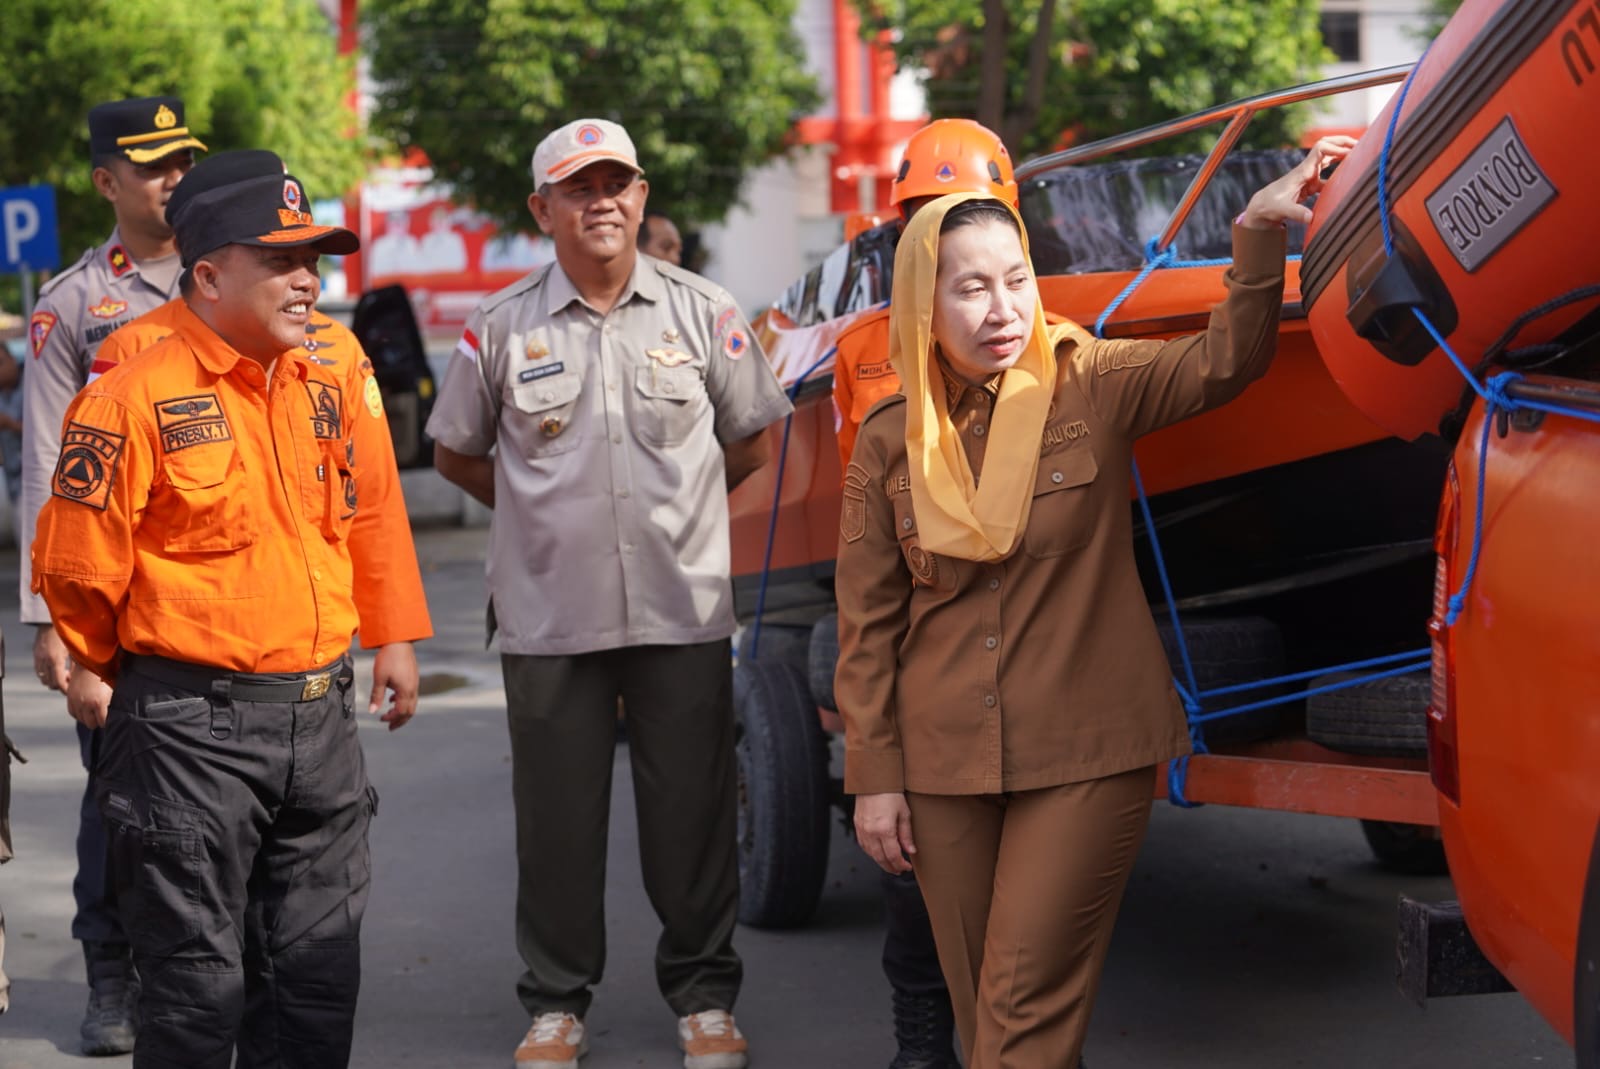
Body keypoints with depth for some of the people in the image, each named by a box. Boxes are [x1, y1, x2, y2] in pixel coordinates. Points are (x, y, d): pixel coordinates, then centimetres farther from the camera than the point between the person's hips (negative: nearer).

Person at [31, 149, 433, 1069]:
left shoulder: (337, 381, 5)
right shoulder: (136, 395, -13)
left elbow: (374, 517, 17)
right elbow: (80, 554, -6)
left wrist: (394, 638, 18)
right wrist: (91, 663, 4)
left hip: (322, 712, 6)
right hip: (191, 718, -5)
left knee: (319, 973, 13)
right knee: (198, 980, 3)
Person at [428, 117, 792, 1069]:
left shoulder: (703, 312, 3)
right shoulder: (502, 327, 2)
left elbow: (750, 440, 14)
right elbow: (456, 451, 14)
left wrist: (671, 507, 11)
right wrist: (548, 512, 10)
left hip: (684, 608, 0)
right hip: (550, 617, 0)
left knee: (693, 812, 5)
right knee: (558, 817, 6)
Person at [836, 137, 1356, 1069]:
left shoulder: (1090, 388, -3)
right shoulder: (888, 441, 2)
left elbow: (1224, 363, -19)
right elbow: (868, 624, 4)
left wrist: (1260, 234, -33)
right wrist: (875, 775, 1)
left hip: (1086, 755, -3)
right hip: (945, 767, 3)